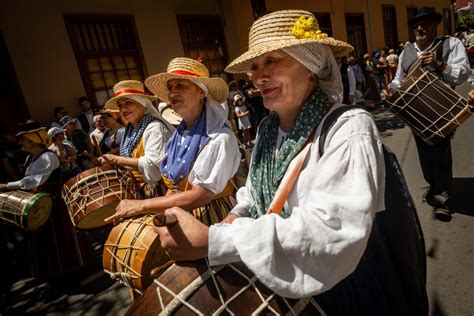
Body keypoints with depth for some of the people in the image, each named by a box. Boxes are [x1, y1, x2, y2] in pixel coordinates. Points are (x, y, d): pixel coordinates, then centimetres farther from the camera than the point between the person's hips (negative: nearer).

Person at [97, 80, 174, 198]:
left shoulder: (154, 127, -15)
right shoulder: (130, 129, 11)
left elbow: (154, 163, -25)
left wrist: (116, 160, -18)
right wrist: (111, 162, 0)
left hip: (154, 190, -7)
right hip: (135, 188, 7)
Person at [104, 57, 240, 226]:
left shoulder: (220, 138, -18)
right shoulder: (178, 135, 4)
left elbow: (199, 196, -21)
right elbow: (174, 186, 12)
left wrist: (141, 205, -17)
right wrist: (159, 213, -3)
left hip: (210, 218, -5)